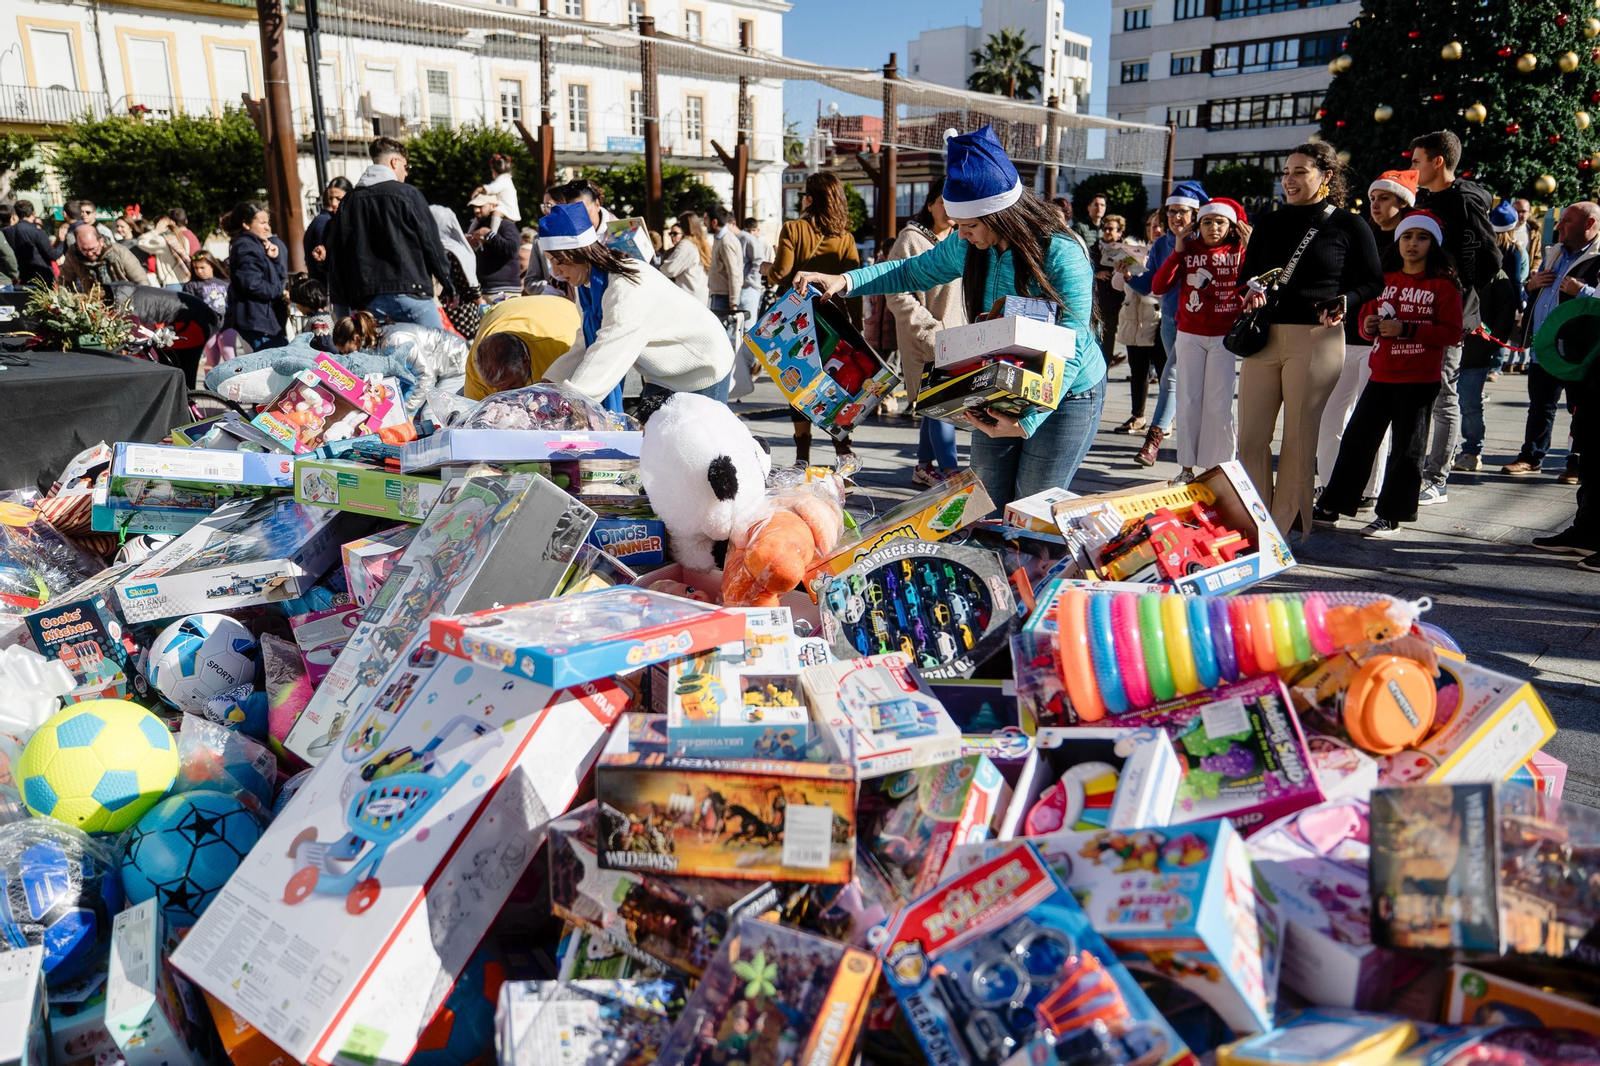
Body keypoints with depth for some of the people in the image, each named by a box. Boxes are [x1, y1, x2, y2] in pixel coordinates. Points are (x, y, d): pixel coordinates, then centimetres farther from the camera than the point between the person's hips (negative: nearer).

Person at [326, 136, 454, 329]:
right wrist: (446, 283, 8)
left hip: (369, 298, 5)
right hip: (409, 292, -5)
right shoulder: (406, 194, -1)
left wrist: (348, 296, 16)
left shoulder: (349, 201, 14)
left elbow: (335, 248, 13)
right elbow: (430, 241, -2)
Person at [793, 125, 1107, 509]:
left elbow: (1069, 351, -27)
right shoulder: (968, 246, -6)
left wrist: (1027, 422, -36)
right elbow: (913, 272, 12)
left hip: (1065, 395, -6)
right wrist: (844, 282, -2)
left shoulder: (1063, 256, -25)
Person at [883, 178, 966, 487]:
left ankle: (924, 467, 22)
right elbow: (898, 297, -13)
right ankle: (948, 470, -3)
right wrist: (932, 330, -17)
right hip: (923, 340, -7)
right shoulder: (911, 240, -8)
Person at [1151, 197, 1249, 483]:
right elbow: (1158, 287, -7)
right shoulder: (1189, 250, 2)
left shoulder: (1238, 251, 0)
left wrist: (1250, 250, -15)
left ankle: (1216, 467, 7)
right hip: (1190, 335, 2)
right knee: (1188, 400, 4)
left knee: (1218, 403, -1)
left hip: (1224, 337, -2)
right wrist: (1177, 251, -10)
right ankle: (1187, 467, 11)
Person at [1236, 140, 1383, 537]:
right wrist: (1250, 292, -3)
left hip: (1317, 341, -4)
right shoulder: (1268, 224, 15)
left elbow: (1372, 281, 6)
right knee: (1250, 436, 1)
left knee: (1299, 438, 1)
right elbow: (1246, 273, 20)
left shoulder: (1349, 226, 3)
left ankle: (1285, 527, 11)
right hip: (1263, 337, 4)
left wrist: (1343, 302, -13)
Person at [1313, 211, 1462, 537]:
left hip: (1419, 379, -4)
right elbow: (1366, 317, 19)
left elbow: (1452, 332, -10)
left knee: (1407, 448, 2)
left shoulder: (1443, 285, -3)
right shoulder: (1384, 279, 11)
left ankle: (1391, 516, 10)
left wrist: (1405, 329, -18)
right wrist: (1369, 326, -4)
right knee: (1356, 439, 5)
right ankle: (1330, 507, 11)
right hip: (1381, 375, 5)